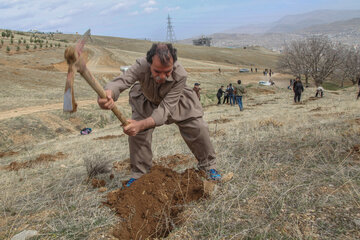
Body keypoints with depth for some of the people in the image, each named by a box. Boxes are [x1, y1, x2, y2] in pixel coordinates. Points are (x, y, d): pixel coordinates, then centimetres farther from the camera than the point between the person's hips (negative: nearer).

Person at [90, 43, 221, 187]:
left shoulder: (180, 75, -40)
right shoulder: (141, 66, -39)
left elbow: (165, 108, -43)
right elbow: (122, 80, -56)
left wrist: (141, 124, -59)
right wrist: (108, 93, -81)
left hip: (176, 102, 0)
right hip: (147, 101, 1)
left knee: (198, 128, -9)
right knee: (136, 133, -15)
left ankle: (208, 165, 15)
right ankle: (139, 174, 6)